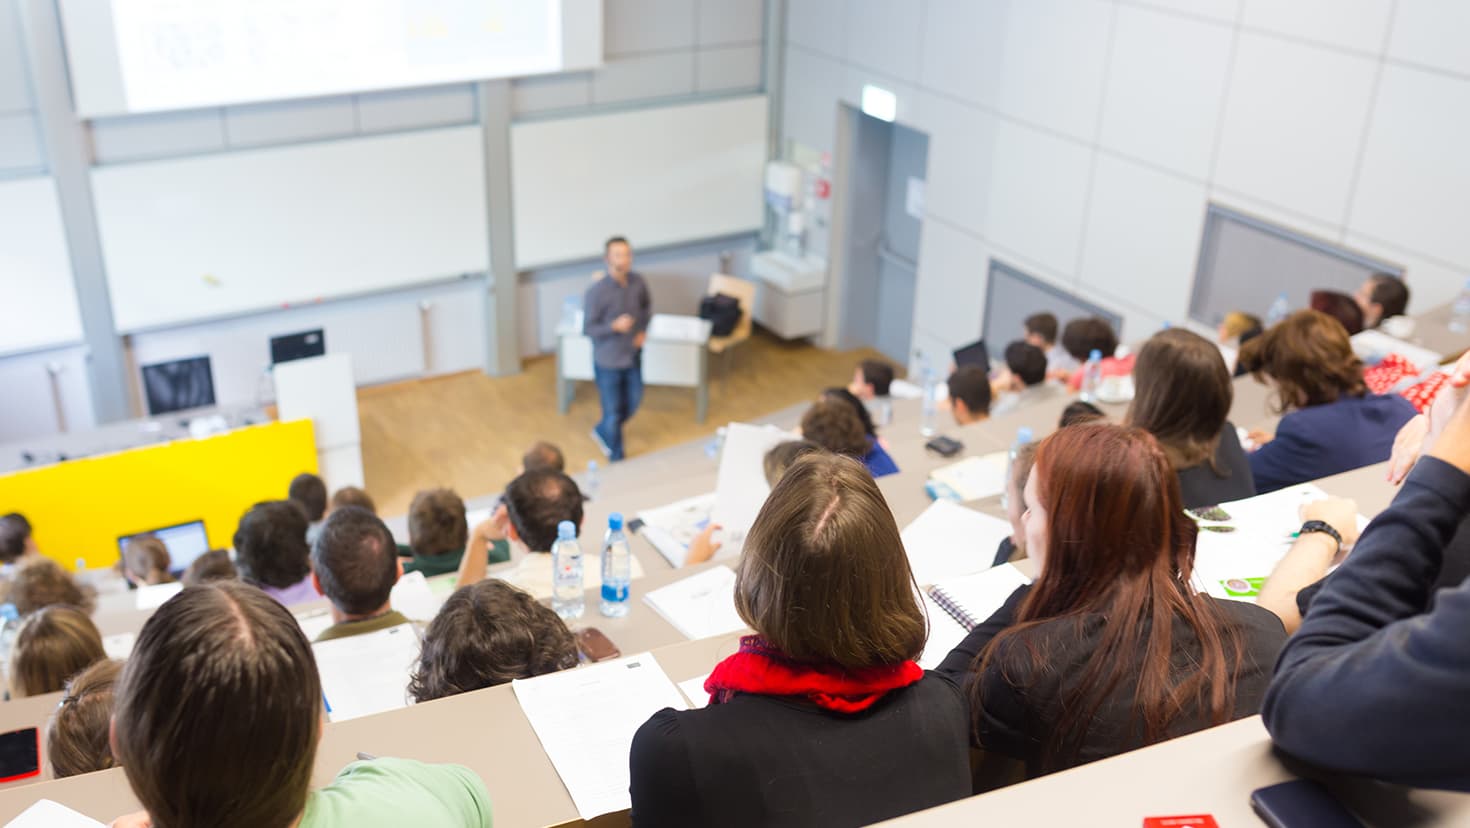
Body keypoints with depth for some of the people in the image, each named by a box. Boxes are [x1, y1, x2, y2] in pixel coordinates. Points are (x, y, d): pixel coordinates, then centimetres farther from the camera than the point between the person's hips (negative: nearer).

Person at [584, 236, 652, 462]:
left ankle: (603, 431, 48)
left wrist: (643, 330, 0)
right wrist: (615, 326, -31)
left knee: (633, 404, 20)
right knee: (614, 412, 8)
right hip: (608, 362, -5)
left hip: (633, 357, 5)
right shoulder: (596, 292, -23)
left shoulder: (638, 282, -8)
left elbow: (647, 306, 13)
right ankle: (617, 459, 30)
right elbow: (588, 328, -16)